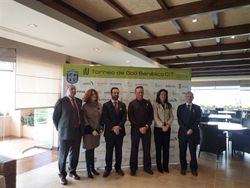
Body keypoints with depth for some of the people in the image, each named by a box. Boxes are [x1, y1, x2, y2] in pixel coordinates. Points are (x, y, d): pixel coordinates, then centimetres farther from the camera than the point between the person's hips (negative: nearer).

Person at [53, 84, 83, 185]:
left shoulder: (79, 101, 10)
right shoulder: (61, 101, -6)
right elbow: (55, 117, -4)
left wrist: (81, 129, 8)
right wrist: (60, 129, -1)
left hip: (77, 132, 5)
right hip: (65, 132, -5)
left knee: (75, 154, 16)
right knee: (63, 155, 9)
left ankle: (72, 171, 36)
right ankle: (62, 175, 27)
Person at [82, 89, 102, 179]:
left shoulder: (99, 105, 5)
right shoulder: (85, 106, -6)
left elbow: (101, 117, 10)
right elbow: (85, 120, -8)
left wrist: (100, 129, 4)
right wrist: (92, 130, -12)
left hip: (97, 131, 4)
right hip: (89, 131, -4)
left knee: (92, 149, 13)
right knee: (89, 150, 4)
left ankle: (92, 168, 24)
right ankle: (88, 170, 15)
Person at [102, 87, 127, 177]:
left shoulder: (122, 105, 9)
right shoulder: (106, 105, 1)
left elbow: (124, 117, 2)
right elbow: (105, 119, -6)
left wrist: (118, 126, -13)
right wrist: (113, 128, -14)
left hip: (120, 131, 3)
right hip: (109, 131, -2)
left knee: (119, 151, 10)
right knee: (109, 151, 5)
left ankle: (118, 168, 23)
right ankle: (108, 168, 18)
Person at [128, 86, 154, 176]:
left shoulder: (148, 103, 6)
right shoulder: (132, 104, -1)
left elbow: (151, 116, 5)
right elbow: (130, 118, -6)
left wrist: (146, 126, -8)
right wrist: (139, 128, -11)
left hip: (146, 129, 2)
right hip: (135, 129, -2)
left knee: (147, 149, 9)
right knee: (134, 149, 5)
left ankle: (147, 167, 23)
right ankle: (133, 168, 18)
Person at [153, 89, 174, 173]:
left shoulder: (169, 105, 8)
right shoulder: (156, 105, -3)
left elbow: (171, 117, 4)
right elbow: (155, 117, -10)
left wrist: (167, 125, -11)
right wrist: (162, 126, -15)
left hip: (167, 129, 3)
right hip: (158, 128, -3)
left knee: (166, 148, 7)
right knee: (158, 148, 4)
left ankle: (166, 166, 18)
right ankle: (159, 166, 15)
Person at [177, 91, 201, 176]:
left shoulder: (197, 108, 8)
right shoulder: (180, 107, 6)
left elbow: (198, 120, 0)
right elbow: (179, 120, -1)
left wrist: (191, 129, -11)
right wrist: (186, 130, -10)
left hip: (193, 132, 0)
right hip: (183, 132, 0)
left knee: (193, 151, 3)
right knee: (182, 151, 6)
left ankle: (193, 168, 18)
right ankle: (183, 168, 20)